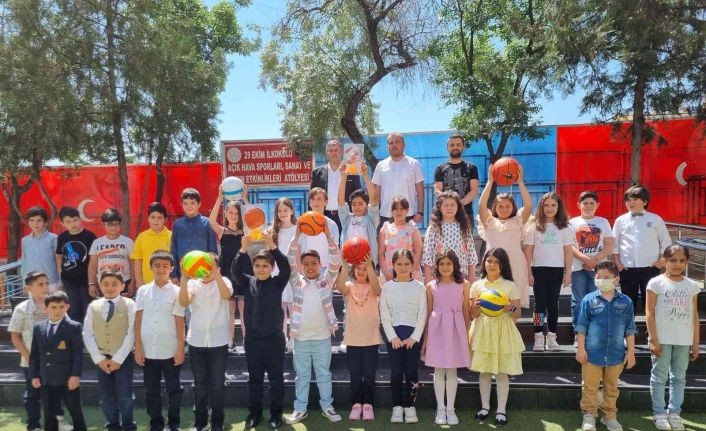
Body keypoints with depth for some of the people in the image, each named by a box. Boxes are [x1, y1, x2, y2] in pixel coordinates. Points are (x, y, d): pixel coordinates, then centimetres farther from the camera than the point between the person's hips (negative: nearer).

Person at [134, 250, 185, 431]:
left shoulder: (176, 292, -3)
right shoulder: (143, 291, 3)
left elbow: (179, 322, -3)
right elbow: (138, 321, 3)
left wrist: (180, 349, -5)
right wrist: (138, 348, -1)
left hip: (170, 350, -2)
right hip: (148, 350, 2)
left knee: (174, 389, 7)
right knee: (151, 391, 13)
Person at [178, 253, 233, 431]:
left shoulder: (224, 281, -3)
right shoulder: (193, 283, 1)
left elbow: (226, 295, -25)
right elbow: (183, 302, -17)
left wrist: (215, 273, -37)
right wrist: (184, 277, -29)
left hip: (218, 342, -2)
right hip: (196, 341, 2)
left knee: (217, 385, 6)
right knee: (199, 384, 14)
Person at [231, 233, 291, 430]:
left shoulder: (277, 283, -3)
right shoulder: (247, 282, 4)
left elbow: (286, 268, -19)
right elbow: (235, 271, -10)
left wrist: (272, 246, -29)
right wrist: (243, 249, -25)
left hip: (274, 338, -2)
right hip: (252, 338, 2)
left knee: (276, 378, 7)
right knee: (254, 378, 12)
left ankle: (276, 413, 20)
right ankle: (254, 412, 25)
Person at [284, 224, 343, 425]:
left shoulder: (327, 280, 0)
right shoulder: (297, 282, 1)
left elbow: (335, 261, -12)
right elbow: (290, 261, -10)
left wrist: (328, 235, -22)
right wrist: (296, 236, -19)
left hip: (322, 337, 0)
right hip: (301, 338, 1)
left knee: (324, 374, 13)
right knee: (302, 375, 13)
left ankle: (327, 406, 25)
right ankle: (300, 408, 24)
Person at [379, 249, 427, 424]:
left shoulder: (419, 287, 2)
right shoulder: (387, 287, 3)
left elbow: (422, 314, -1)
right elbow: (384, 315, -1)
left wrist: (415, 337, -9)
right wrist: (392, 336, -10)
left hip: (413, 334, 0)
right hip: (393, 334, 0)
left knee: (411, 371, 1)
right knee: (396, 371, 3)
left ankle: (410, 406, 13)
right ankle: (397, 407, 13)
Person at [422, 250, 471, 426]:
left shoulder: (464, 285, 1)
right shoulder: (431, 286, 3)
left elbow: (466, 312, 4)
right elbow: (428, 313, 5)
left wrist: (467, 336, 3)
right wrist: (425, 339, 5)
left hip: (455, 329, 0)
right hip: (437, 329, 1)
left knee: (452, 370, 7)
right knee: (439, 370, 7)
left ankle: (450, 409, 19)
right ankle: (440, 408, 19)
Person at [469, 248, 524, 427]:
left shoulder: (510, 286, -1)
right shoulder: (477, 285, 3)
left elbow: (517, 315, 1)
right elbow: (473, 315, 5)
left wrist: (511, 308, -20)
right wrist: (476, 306, -15)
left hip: (503, 331, -1)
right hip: (483, 331, 2)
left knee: (502, 372, 3)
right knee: (483, 370, 8)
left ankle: (501, 410, 16)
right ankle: (485, 406, 23)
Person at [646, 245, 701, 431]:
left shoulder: (691, 286, 5)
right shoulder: (656, 283, -6)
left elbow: (694, 315, 8)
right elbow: (650, 313, -7)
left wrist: (695, 343, 6)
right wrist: (654, 340, -11)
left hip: (683, 341, 4)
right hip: (662, 339, -3)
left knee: (679, 377, 11)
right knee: (659, 377, 5)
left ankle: (674, 412, 22)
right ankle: (659, 413, 15)